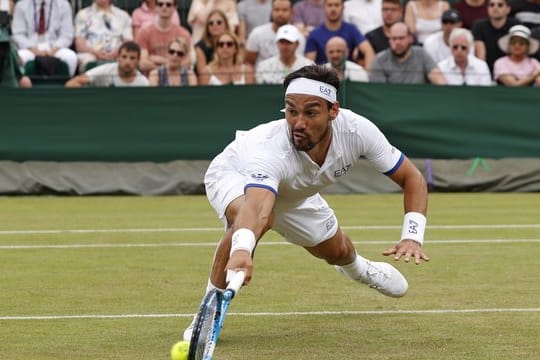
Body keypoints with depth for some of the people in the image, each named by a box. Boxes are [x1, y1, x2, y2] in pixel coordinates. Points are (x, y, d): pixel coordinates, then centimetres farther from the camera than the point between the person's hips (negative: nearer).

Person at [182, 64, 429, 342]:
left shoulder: (357, 130, -34)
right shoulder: (272, 149, -48)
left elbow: (412, 179, -22)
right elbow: (255, 209, -67)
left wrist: (412, 237, -37)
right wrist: (241, 251, -88)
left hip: (294, 193, 5)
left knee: (337, 252, 21)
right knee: (253, 217, -39)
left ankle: (357, 268, 62)